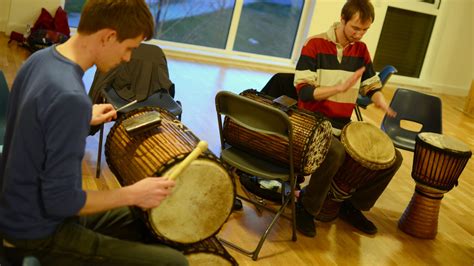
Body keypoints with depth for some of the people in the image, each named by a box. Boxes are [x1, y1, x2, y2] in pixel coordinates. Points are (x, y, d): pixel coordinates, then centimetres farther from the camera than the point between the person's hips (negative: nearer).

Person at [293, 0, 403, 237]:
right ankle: (306, 207, -11)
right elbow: (303, 91, -17)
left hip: (344, 125, 7)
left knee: (393, 158, -2)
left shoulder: (361, 50, 7)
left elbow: (372, 85, 14)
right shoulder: (315, 45, -10)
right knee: (335, 153, -38)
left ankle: (353, 207, 14)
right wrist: (341, 87, -29)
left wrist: (381, 102, -9)